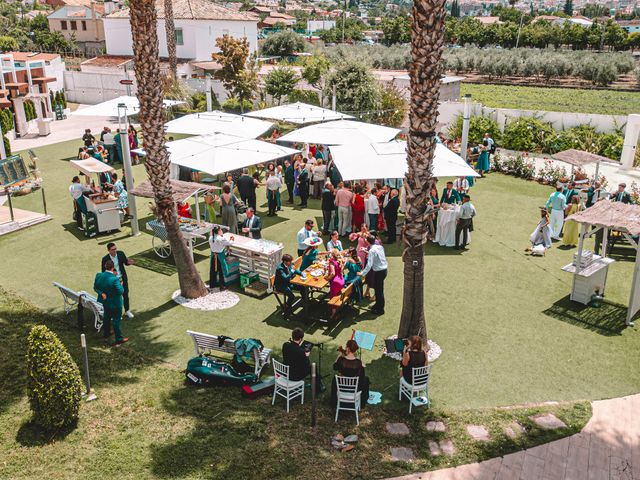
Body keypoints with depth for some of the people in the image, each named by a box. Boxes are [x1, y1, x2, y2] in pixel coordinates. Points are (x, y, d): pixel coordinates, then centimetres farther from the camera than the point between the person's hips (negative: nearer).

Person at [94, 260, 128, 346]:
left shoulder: (99, 275, -11)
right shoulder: (115, 279, -31)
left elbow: (95, 287, -2)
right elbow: (121, 291, -27)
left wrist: (102, 293, -7)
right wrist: (121, 284, -10)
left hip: (105, 301, 7)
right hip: (114, 303, -6)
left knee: (107, 317, 27)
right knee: (116, 320, 6)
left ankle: (106, 333, 46)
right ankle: (119, 339, 16)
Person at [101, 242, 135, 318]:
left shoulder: (121, 253, -12)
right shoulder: (105, 259, -19)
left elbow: (126, 262, 1)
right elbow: (104, 272, -12)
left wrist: (129, 262, -22)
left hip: (123, 278, 3)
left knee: (125, 295, 17)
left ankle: (127, 311, 37)